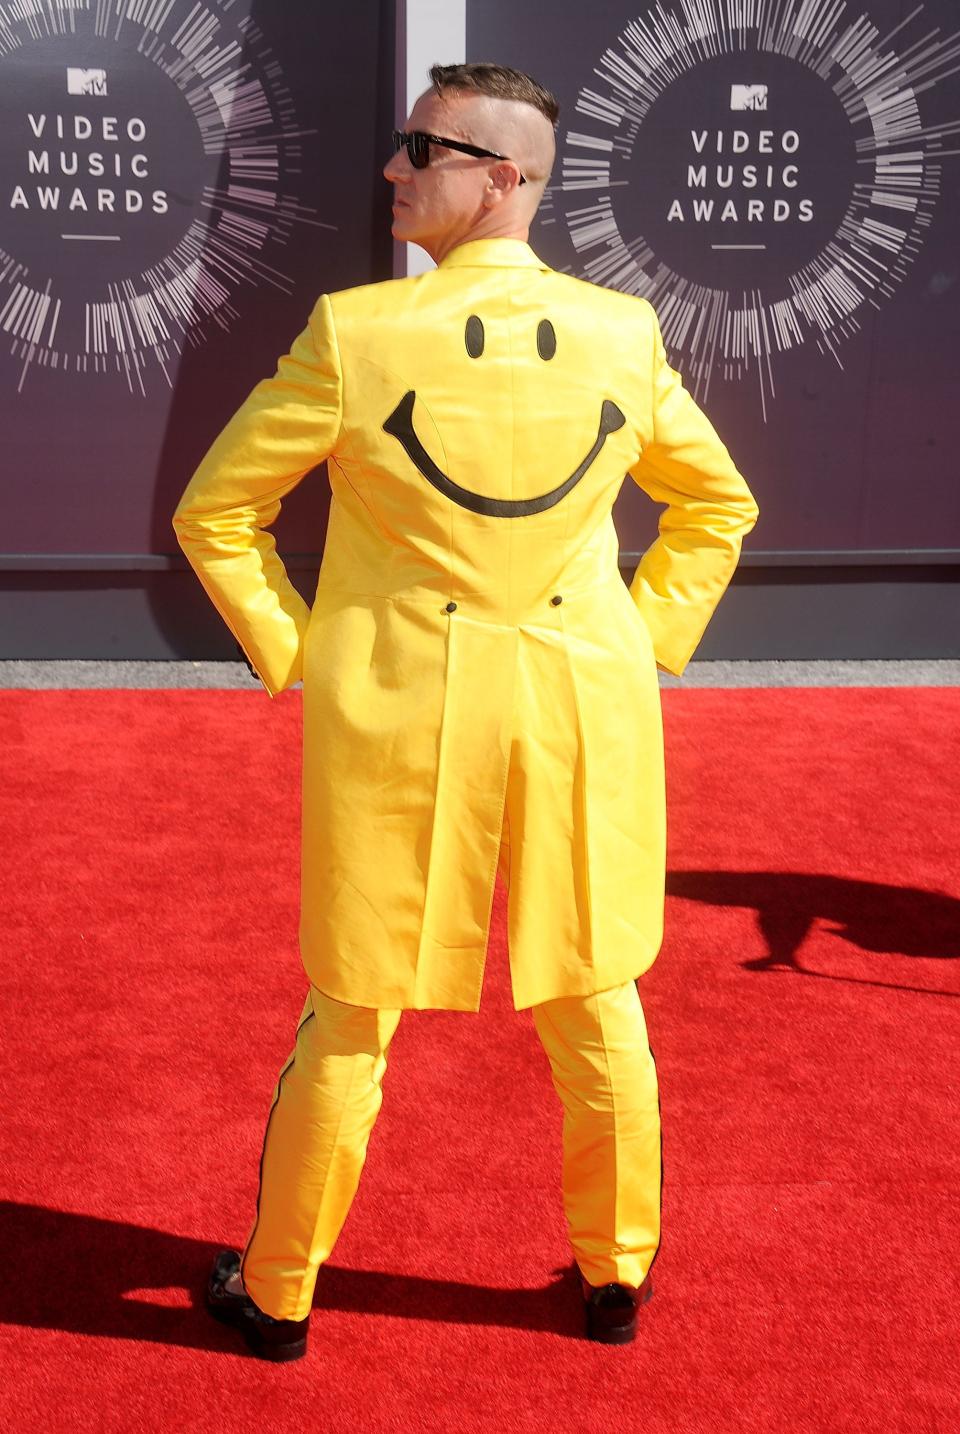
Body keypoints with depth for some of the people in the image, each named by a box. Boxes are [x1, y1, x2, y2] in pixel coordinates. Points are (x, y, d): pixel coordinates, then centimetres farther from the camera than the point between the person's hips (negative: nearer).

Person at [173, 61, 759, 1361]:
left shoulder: (355, 335, -13)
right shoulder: (624, 333, -3)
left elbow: (213, 513, -7)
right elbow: (720, 502, 10)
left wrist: (294, 653, 2)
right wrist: (640, 651, 12)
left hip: (398, 718, -2)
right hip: (580, 712, 3)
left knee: (351, 1018, 13)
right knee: (595, 1008, 18)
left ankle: (278, 1294, 29)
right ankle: (617, 1277, 34)